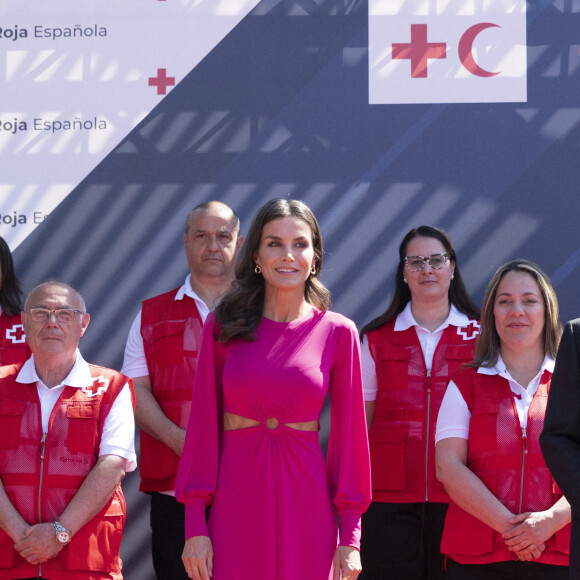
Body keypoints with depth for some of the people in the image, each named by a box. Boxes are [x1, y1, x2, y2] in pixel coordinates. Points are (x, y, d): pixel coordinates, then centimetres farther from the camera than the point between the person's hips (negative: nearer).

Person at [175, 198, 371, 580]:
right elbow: (203, 424, 3)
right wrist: (195, 525, -2)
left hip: (306, 508, 0)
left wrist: (351, 536, 0)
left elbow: (349, 433, 3)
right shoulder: (224, 327, 3)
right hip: (235, 504, 0)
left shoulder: (337, 332, 1)